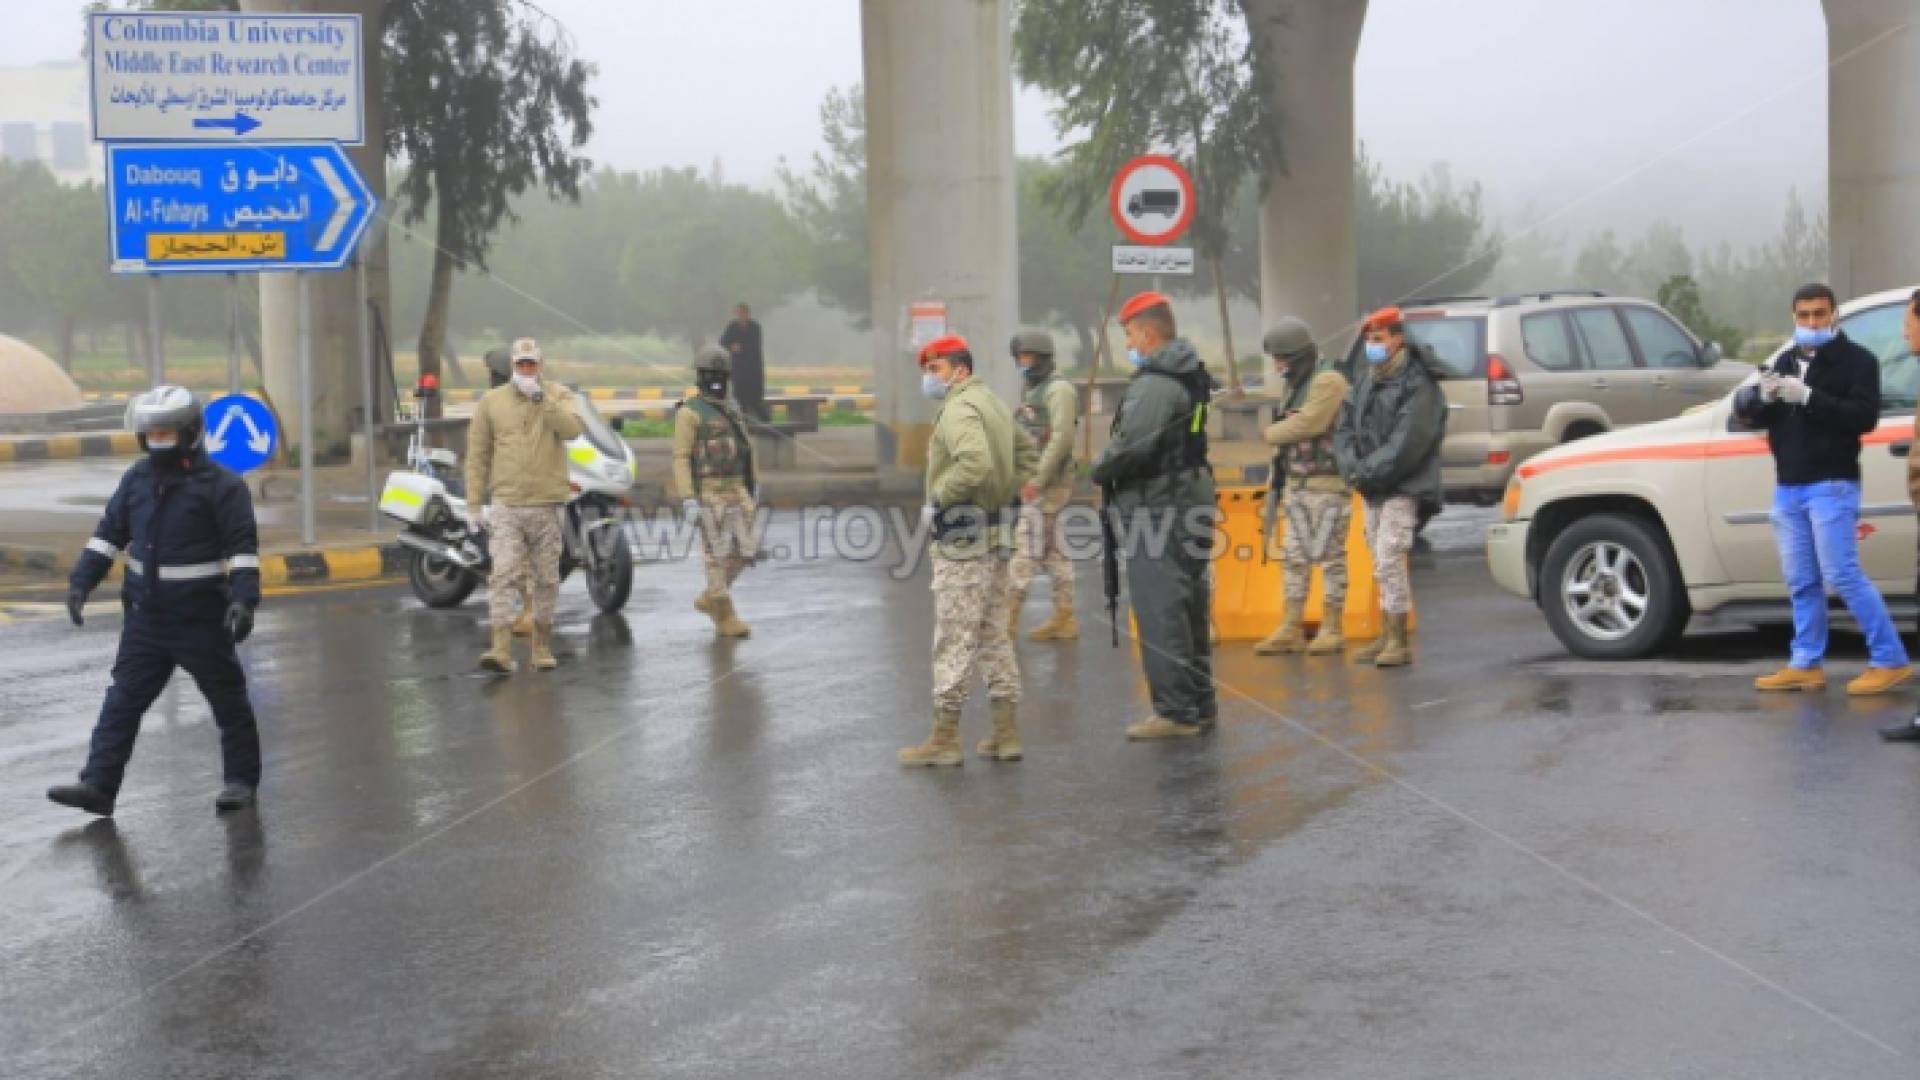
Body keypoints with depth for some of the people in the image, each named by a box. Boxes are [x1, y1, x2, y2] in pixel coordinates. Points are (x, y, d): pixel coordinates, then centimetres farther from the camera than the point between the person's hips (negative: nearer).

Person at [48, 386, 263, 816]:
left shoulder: (221, 486, -11)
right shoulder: (137, 478, 7)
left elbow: (243, 548, -15)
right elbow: (109, 533, 12)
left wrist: (243, 599, -26)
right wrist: (80, 582, 4)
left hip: (202, 619, -5)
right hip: (146, 616, 5)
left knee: (228, 699, 6)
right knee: (122, 700, 1)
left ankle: (241, 779, 20)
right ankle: (98, 785, 1)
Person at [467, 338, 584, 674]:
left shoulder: (559, 396, 5)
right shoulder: (491, 402, 6)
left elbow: (572, 429, -15)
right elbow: (477, 455, 7)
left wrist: (542, 399, -21)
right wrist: (474, 503, 2)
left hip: (546, 505, 1)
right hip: (505, 506, -1)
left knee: (545, 580, 8)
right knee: (504, 576, -12)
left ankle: (543, 648, 19)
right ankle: (502, 649, -18)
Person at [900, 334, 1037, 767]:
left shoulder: (959, 409, -15)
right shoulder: (993, 402, 15)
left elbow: (975, 463, -31)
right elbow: (1028, 454, 25)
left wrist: (938, 498, -19)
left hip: (962, 540, -10)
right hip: (995, 536, 10)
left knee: (954, 639, -4)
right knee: (994, 635, 13)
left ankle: (945, 737, 1)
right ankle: (1006, 734, 15)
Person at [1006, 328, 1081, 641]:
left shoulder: (1059, 389, -11)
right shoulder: (1034, 391, 19)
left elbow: (1062, 437, -21)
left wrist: (1037, 479, -24)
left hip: (1047, 484, -10)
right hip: (1032, 483, 10)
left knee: (1025, 550, -9)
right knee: (1053, 552, 9)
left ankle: (1008, 619, -9)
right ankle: (1064, 619, 11)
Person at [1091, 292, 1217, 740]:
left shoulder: (1154, 384, -18)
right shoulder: (1192, 377, 14)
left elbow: (1133, 447, -25)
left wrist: (1100, 468, -5)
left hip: (1157, 510, -10)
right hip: (1193, 498, 10)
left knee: (1160, 614, -6)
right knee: (1191, 609, 16)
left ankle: (1175, 712, -5)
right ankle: (1200, 703, 24)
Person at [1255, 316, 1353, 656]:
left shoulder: (1328, 380, -12)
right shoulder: (1293, 385, 17)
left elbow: (1309, 423, -23)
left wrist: (1271, 433, -6)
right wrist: (1275, 478, 15)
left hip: (1327, 485, -9)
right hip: (1296, 485, 9)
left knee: (1330, 557, -3)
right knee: (1295, 558, 8)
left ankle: (1332, 629, 3)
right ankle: (1290, 631, 10)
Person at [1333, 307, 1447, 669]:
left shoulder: (1417, 384, -12)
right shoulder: (1364, 381, 13)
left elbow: (1406, 444, -20)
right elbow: (1344, 428, 10)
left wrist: (1369, 471, -19)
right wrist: (1351, 467, -7)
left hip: (1403, 487, -8)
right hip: (1372, 489, 8)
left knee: (1390, 560, -14)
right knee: (1381, 564, 12)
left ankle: (1400, 641, -9)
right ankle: (1389, 636, 20)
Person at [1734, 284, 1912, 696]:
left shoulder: (1857, 360, -4)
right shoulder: (1786, 361, 17)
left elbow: (1865, 416, -17)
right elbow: (1749, 413, 14)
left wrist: (1808, 397, -25)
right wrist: (1762, 397, -10)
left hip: (1832, 485, -6)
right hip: (1787, 488, 6)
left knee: (1842, 575, -11)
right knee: (1801, 582, 8)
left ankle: (1890, 661, -5)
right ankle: (1806, 665, 13)